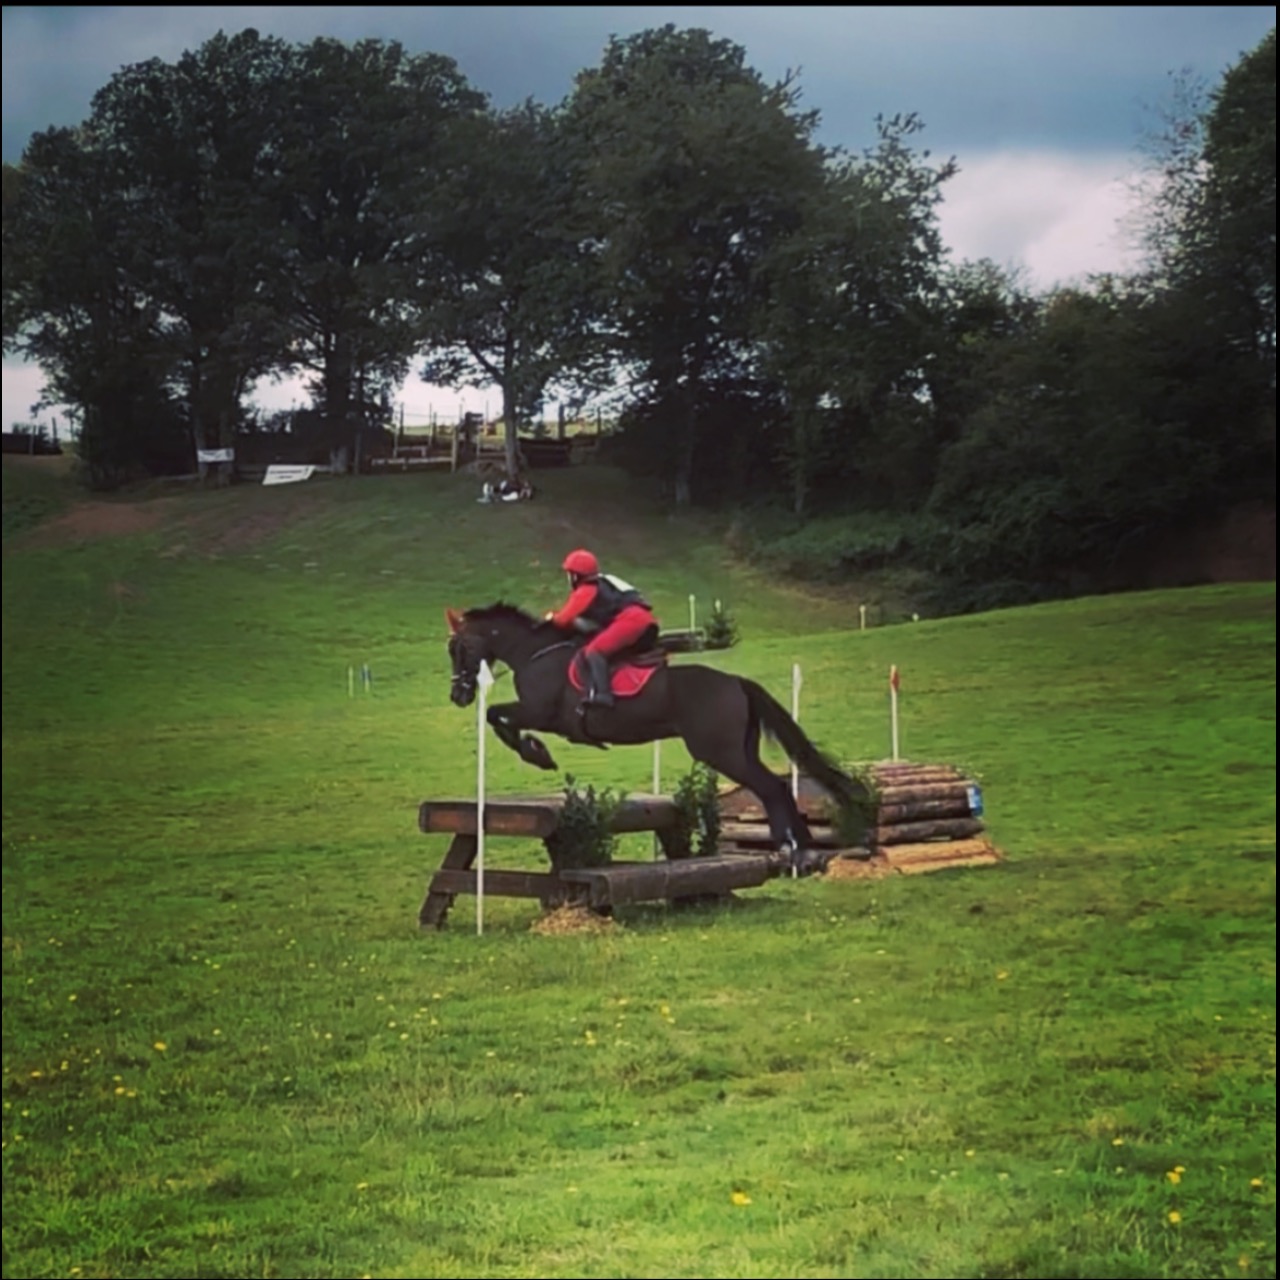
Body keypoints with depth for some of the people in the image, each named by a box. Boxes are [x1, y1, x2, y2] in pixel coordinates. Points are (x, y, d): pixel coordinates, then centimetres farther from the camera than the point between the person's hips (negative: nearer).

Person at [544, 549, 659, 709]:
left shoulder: (585, 590, 2)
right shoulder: (602, 583, 28)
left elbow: (564, 619, 0)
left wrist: (553, 617, 23)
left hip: (630, 619, -10)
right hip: (647, 619, 10)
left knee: (594, 651, -17)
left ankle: (602, 694, -33)